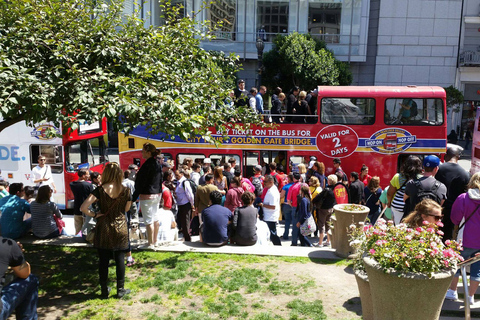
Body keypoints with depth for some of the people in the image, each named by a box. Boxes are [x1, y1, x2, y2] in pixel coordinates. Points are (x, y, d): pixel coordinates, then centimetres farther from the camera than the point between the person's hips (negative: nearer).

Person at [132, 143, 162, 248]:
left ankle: (151, 244, 3)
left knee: (148, 221, -2)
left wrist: (134, 197, -15)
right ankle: (154, 241, 26)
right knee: (155, 219, 15)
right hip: (157, 195, 9)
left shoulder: (147, 165, -17)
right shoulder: (158, 163, 8)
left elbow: (141, 183, -18)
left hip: (147, 195, -9)